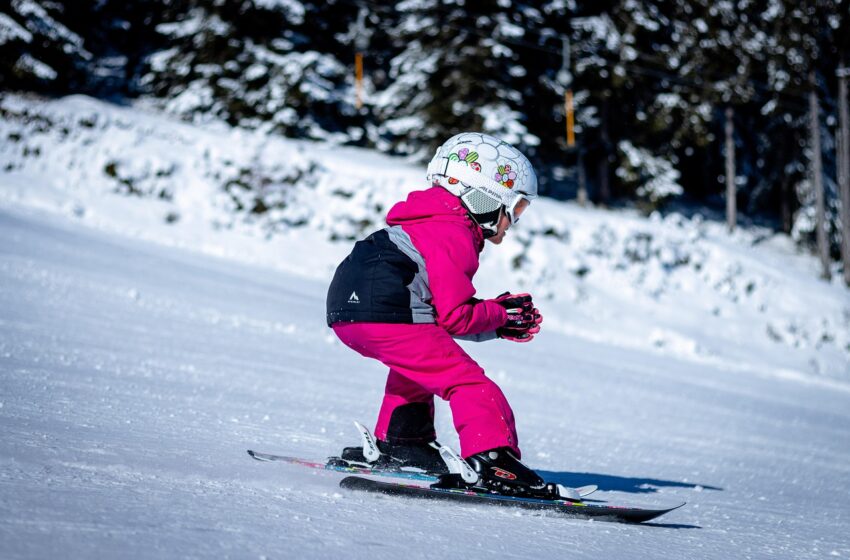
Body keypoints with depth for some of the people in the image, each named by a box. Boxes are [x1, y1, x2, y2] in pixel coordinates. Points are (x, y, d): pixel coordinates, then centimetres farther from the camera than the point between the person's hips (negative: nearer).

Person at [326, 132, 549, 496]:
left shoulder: (433, 222, 25)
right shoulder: (453, 237, -5)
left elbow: (443, 307, 24)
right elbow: (453, 316, -11)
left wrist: (498, 322, 17)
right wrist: (498, 316, 5)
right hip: (386, 315, -10)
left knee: (415, 361, 36)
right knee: (467, 381, -8)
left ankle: (400, 441, 35)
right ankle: (493, 459, -19)